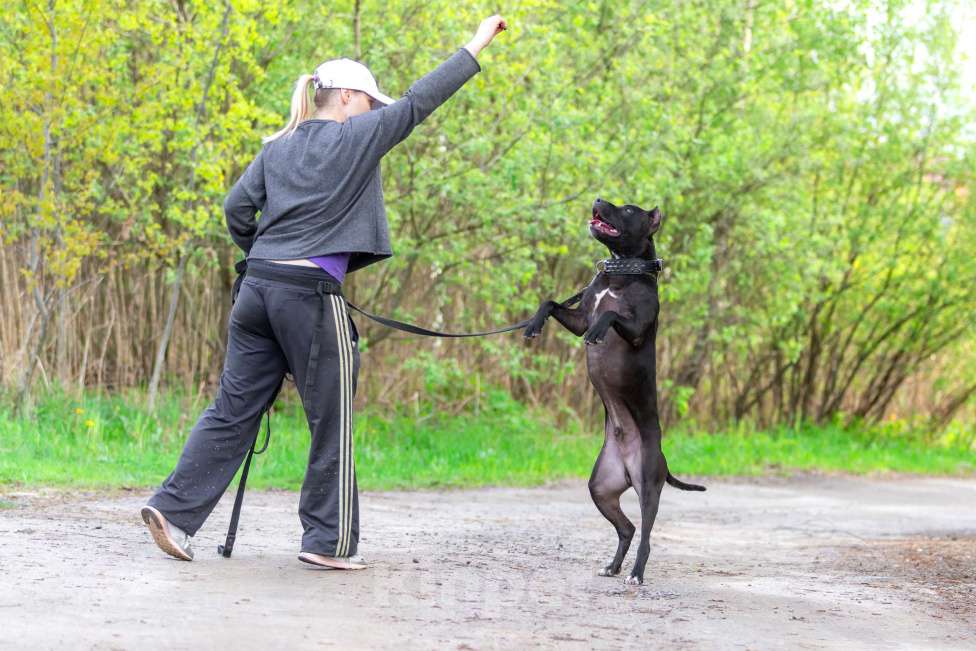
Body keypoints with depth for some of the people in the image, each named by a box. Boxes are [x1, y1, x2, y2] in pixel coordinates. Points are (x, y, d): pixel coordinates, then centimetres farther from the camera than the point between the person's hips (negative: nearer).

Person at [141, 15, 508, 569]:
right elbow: (419, 102, 0)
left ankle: (175, 508, 4)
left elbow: (237, 208, 9)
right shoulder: (355, 137, -1)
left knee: (234, 410, 10)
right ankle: (331, 541, 8)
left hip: (260, 288, 7)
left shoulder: (278, 148, 15)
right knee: (333, 421, 4)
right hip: (312, 295, -6)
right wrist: (477, 47, 6)